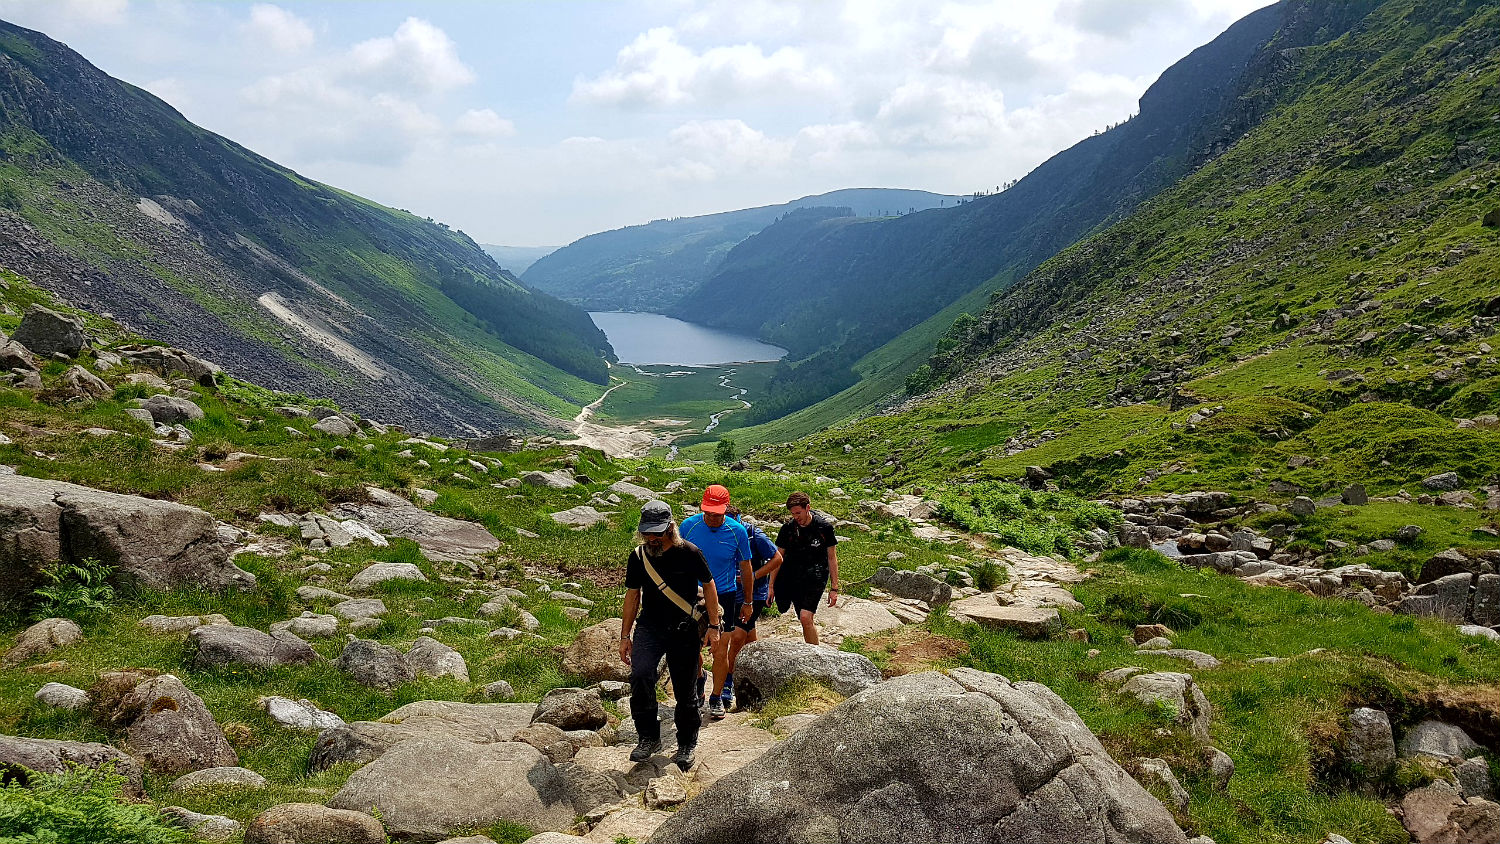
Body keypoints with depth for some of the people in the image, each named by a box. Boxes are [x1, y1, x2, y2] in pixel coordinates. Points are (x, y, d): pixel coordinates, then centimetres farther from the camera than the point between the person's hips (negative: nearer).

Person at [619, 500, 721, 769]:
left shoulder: (688, 553, -10)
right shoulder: (638, 556, 0)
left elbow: (708, 586, 2)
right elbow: (632, 595, 11)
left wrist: (714, 626, 1)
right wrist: (625, 636, 11)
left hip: (684, 629, -2)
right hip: (649, 626, 2)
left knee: (684, 690, 5)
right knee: (640, 675, -22)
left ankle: (686, 745, 26)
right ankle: (648, 737, -6)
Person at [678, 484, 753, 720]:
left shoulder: (737, 531, -9)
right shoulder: (689, 525, -8)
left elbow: (746, 567, 3)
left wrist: (747, 602, 8)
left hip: (725, 595, -1)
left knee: (720, 652, 0)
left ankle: (716, 698, 20)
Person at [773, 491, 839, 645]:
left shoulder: (824, 527, -5)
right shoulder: (787, 528, 0)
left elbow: (832, 558, 3)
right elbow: (778, 558, 8)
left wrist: (834, 588, 1)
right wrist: (771, 586, 5)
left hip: (815, 576, -4)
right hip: (791, 577, 4)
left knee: (805, 617, -15)